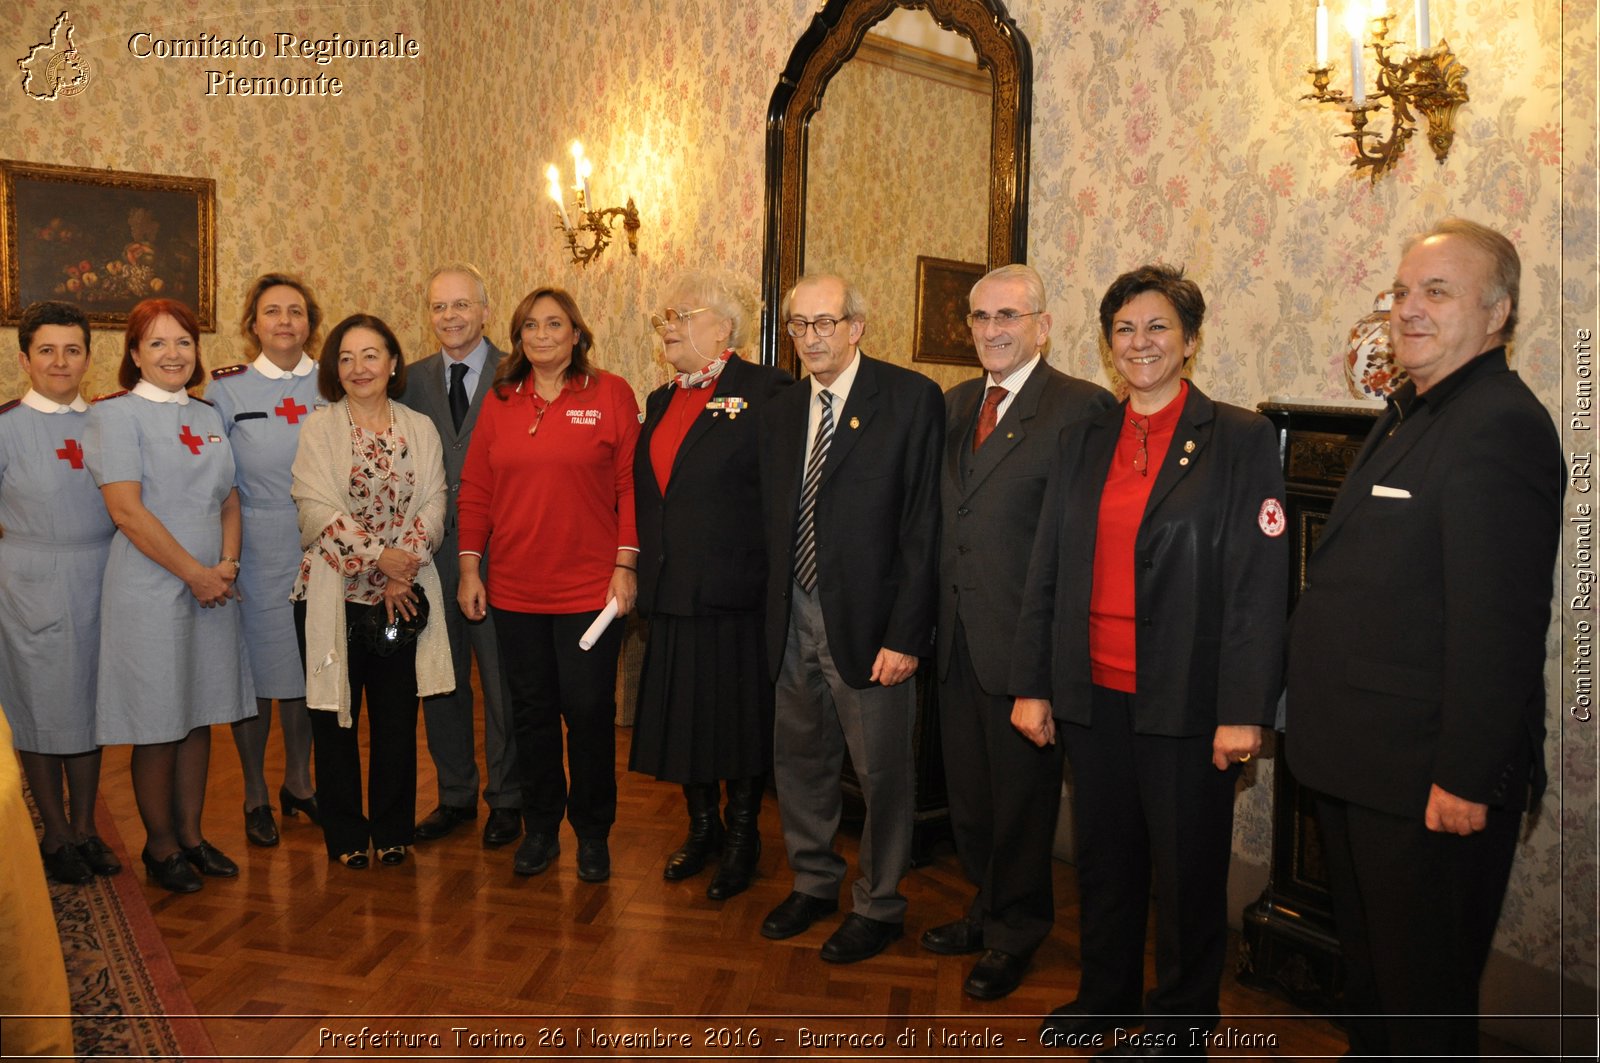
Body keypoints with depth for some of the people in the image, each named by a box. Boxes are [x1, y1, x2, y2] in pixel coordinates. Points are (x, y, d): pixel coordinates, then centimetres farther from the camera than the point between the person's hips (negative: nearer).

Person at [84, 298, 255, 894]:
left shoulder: (209, 416, 12)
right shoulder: (116, 415, -6)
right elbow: (126, 510, -14)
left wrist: (228, 564, -5)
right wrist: (195, 573, -14)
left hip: (213, 587, 6)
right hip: (149, 589, -5)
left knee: (199, 714, 12)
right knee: (157, 723, 3)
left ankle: (191, 834, 26)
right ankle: (159, 844, 20)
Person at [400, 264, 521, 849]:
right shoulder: (414, 379, 8)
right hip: (432, 554, 4)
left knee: (503, 684, 7)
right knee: (441, 681, 14)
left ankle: (506, 799, 24)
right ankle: (455, 795, 30)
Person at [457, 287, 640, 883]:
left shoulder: (611, 395, -2)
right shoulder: (500, 401, 7)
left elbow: (632, 486, -5)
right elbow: (476, 490, 8)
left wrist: (625, 566, -10)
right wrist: (470, 567, 3)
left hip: (589, 590, -3)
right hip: (513, 590, 3)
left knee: (588, 712, 4)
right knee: (531, 712, 13)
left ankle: (593, 834, 23)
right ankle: (540, 828, 29)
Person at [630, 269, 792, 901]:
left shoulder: (766, 391, -9)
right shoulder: (660, 401, 14)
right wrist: (642, 576, 12)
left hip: (736, 592, -6)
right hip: (670, 594, 7)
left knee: (741, 719, 7)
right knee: (683, 715, 15)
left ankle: (742, 841, 26)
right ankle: (702, 829, 35)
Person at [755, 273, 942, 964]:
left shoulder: (911, 399, -8)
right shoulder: (780, 414, 11)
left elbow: (924, 525, -12)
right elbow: (773, 525, 14)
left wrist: (906, 635, -16)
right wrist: (774, 614, 5)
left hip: (869, 622, -6)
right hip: (795, 619, 6)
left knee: (882, 771, 7)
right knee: (798, 759, 18)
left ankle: (879, 906, 29)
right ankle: (813, 883, 40)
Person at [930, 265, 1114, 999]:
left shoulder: (1082, 407, -11)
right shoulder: (954, 405, 11)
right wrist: (933, 614, 10)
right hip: (958, 636, 7)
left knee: (1020, 793, 10)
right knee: (968, 789, 19)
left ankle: (1014, 933, 31)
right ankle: (989, 910, 40)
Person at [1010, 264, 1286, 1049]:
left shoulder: (1240, 439, -5)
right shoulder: (1083, 441, 8)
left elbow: (1260, 586, -9)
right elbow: (1046, 571, 8)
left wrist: (1243, 712, -14)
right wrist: (1031, 684, 5)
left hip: (1184, 699, -4)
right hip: (1092, 693, 4)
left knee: (1187, 868, 11)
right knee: (1102, 859, 17)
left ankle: (1180, 1019, 33)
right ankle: (1104, 996, 39)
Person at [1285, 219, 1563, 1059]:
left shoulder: (1499, 427, -20)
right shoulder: (1411, 415, 13)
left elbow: (1498, 625, -25)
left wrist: (1465, 779, -24)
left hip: (1429, 779, -10)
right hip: (1362, 766, 10)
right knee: (1368, 971, 26)